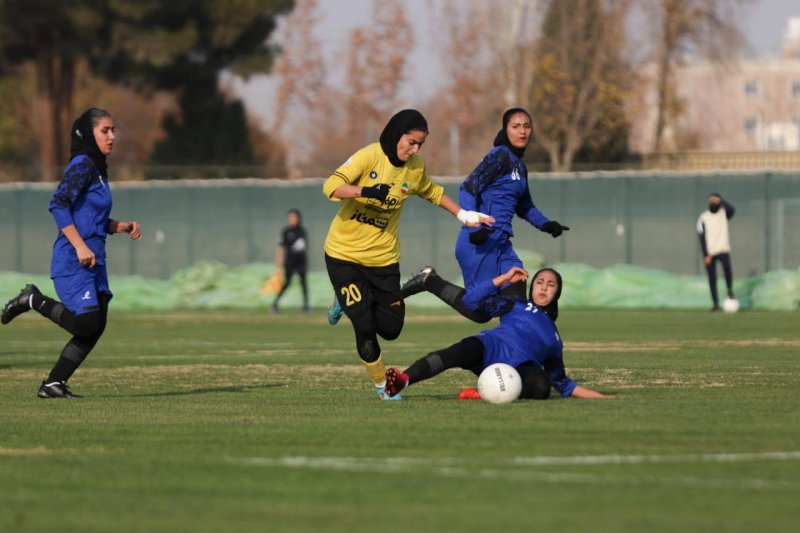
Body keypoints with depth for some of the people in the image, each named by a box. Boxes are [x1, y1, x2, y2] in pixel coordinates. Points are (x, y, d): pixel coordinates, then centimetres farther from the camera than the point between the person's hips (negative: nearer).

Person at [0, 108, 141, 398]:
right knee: (86, 324, -15)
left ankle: (54, 384, 10)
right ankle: (34, 300, 5)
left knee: (95, 328, 5)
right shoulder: (82, 165, -10)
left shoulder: (99, 168, 18)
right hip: (73, 261, -10)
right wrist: (80, 246, -25)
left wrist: (124, 227, 9)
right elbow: (59, 204, -22)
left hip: (93, 260, 10)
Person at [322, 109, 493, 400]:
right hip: (344, 253, -5)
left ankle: (350, 302, 29)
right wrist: (365, 191, -40)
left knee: (391, 329, 1)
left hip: (383, 257, 5)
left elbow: (432, 192, 22)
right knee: (365, 329, -9)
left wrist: (464, 215, 17)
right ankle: (382, 385, 12)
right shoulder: (369, 156, -16)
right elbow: (332, 187, -25)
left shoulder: (415, 168, 1)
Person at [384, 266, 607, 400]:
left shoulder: (554, 337, 32)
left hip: (522, 366, 2)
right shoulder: (515, 305, 26)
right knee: (460, 352, -37)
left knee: (541, 385, -36)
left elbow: (561, 382, 35)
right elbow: (470, 301, 13)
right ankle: (402, 380, -54)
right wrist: (505, 278, 11)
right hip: (493, 346, -2)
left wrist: (595, 396, 26)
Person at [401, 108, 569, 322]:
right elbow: (468, 188, -18)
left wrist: (545, 224, 16)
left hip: (501, 244, 9)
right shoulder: (500, 156, -8)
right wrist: (473, 227, -29)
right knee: (481, 311, -8)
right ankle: (429, 281, 8)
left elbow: (524, 206, 33)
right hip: (481, 242, -9)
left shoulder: (519, 165, 19)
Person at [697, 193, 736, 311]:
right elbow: (702, 237, -1)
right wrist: (706, 255, -8)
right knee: (712, 278, 0)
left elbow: (732, 210, -20)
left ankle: (729, 290, -6)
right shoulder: (703, 217, 3)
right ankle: (715, 303, 7)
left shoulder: (724, 213, 4)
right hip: (709, 252, 1)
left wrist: (721, 201, -29)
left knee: (727, 267, -28)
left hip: (723, 249, -1)